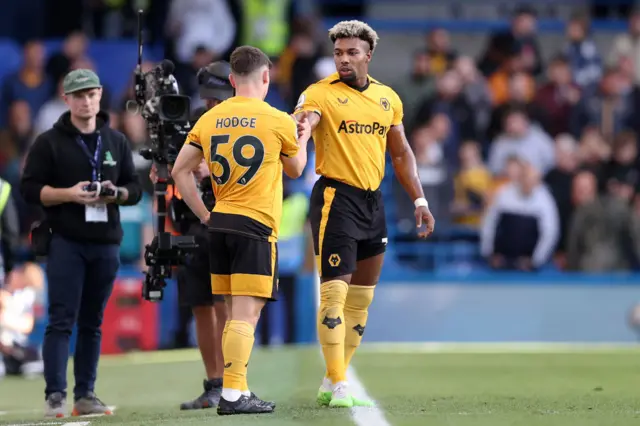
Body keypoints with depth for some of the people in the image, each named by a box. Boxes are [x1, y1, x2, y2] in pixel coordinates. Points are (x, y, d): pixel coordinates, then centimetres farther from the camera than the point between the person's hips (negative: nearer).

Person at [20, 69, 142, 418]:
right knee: (61, 321, -9)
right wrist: (69, 194, -17)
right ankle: (55, 396, -11)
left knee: (92, 323, 7)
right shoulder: (49, 143, 2)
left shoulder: (117, 142, 14)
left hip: (106, 243, 4)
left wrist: (117, 194, -8)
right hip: (66, 241, -4)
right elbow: (30, 188, -3)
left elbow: (135, 188, 15)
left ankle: (85, 395, 10)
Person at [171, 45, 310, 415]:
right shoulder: (277, 121, -5)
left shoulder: (210, 119, 6)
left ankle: (237, 389, 18)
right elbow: (295, 169, 12)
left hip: (220, 224, 5)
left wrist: (204, 214, 12)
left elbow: (180, 171, 7)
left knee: (235, 312, 15)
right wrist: (303, 137, 30)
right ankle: (233, 395, -13)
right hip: (256, 226, -5)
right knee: (246, 315, -8)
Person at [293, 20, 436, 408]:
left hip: (373, 201, 7)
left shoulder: (388, 98, 11)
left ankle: (334, 382, 18)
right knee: (335, 293, -11)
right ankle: (337, 386, -9)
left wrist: (420, 201, 15)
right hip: (336, 198, -7)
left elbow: (401, 153, 19)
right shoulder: (321, 93, -6)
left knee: (362, 298, 10)